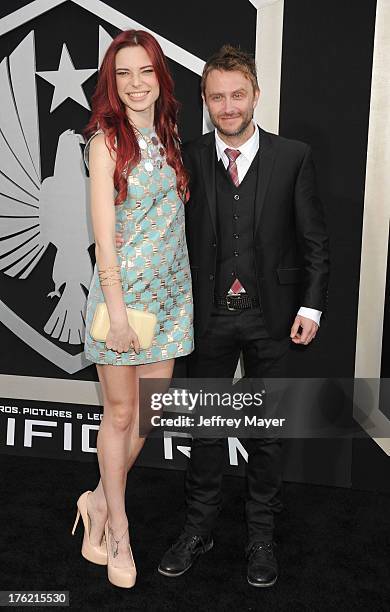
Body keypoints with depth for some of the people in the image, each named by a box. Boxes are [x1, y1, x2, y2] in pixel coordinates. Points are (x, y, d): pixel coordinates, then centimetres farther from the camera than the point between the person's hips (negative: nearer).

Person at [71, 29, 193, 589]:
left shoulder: (168, 134, 11)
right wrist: (116, 308, -16)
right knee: (121, 413, 6)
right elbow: (104, 230, -12)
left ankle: (102, 500, 32)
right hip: (122, 286, -6)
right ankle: (118, 529, 24)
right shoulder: (107, 140, -7)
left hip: (170, 289, 6)